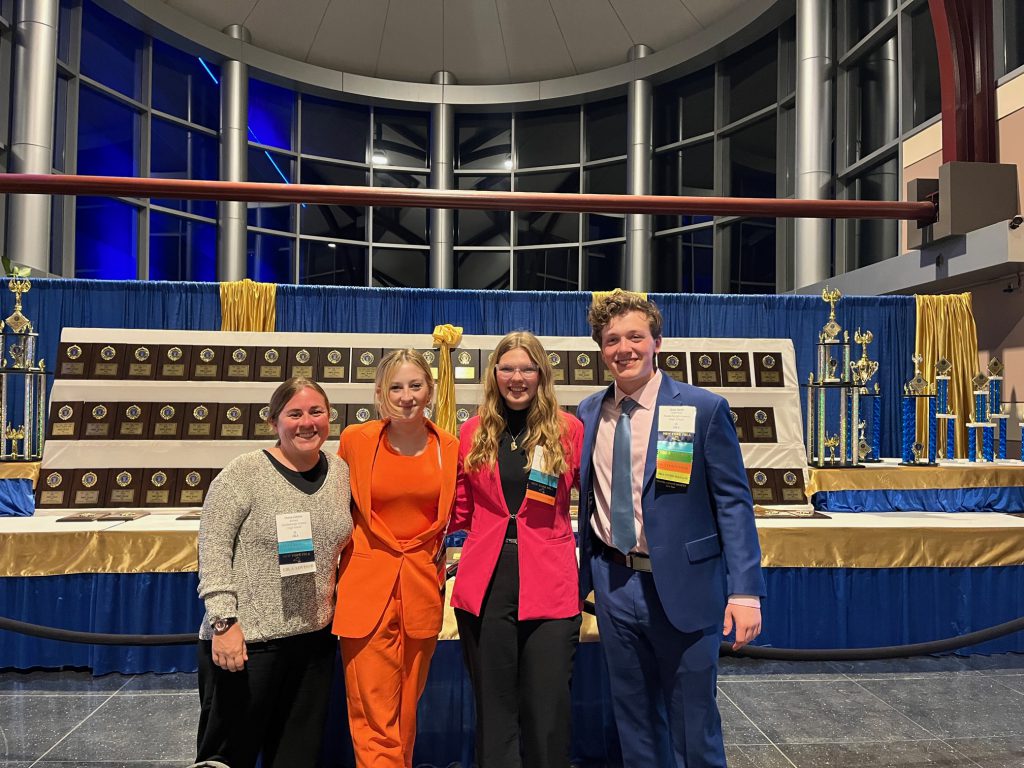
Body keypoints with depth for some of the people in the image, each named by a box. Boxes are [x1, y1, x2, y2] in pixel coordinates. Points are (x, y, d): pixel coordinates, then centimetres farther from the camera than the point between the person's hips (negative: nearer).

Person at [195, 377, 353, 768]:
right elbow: (213, 551, -13)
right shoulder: (243, 473, -11)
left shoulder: (341, 472, 5)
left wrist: (338, 608, 11)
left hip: (315, 637, 5)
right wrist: (223, 621, -18)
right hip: (247, 639, -5)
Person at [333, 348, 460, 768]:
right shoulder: (355, 439, -3)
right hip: (367, 585, -2)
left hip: (422, 588, 2)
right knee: (374, 718, 0)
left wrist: (438, 561, 9)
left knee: (407, 710, 16)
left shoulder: (449, 448, 0)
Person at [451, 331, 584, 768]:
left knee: (548, 710, 5)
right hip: (484, 583, 2)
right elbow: (460, 510, 13)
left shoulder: (569, 429, 1)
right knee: (493, 708, 13)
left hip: (548, 584, -2)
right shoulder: (474, 432, 7)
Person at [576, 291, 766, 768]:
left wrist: (745, 590, -16)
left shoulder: (704, 409, -8)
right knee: (634, 718, 18)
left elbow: (733, 502, -9)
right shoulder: (587, 415, 4)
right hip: (614, 585, 4)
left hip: (681, 585, -4)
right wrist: (583, 577, 10)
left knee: (693, 721, 10)